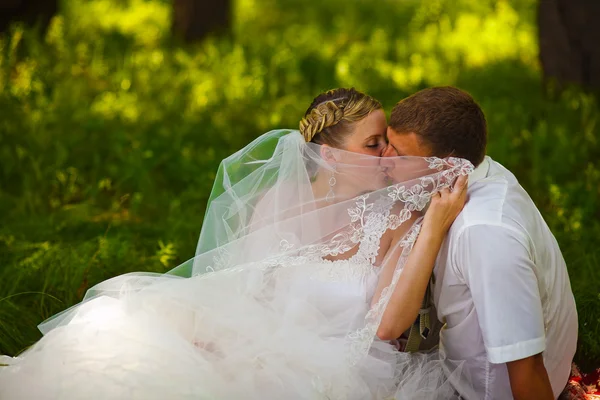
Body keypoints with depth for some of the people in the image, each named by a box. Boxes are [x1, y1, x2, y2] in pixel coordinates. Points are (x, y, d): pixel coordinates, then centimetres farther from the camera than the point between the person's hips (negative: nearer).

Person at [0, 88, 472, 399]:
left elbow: (388, 321, -19)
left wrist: (434, 228, -23)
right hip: (263, 349, 4)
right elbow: (246, 289, 2)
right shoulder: (283, 201, 4)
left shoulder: (400, 222, -5)